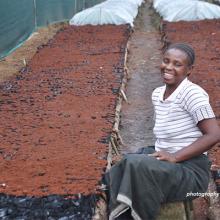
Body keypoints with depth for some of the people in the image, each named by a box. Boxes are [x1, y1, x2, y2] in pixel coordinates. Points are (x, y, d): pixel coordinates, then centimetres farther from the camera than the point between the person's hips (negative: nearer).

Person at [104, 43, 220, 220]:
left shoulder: (192, 93, -16)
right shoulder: (157, 94, 8)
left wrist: (175, 156, -22)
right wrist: (156, 152, 5)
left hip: (190, 171, -8)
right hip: (164, 162, 8)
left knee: (136, 165, -30)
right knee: (115, 174, -4)